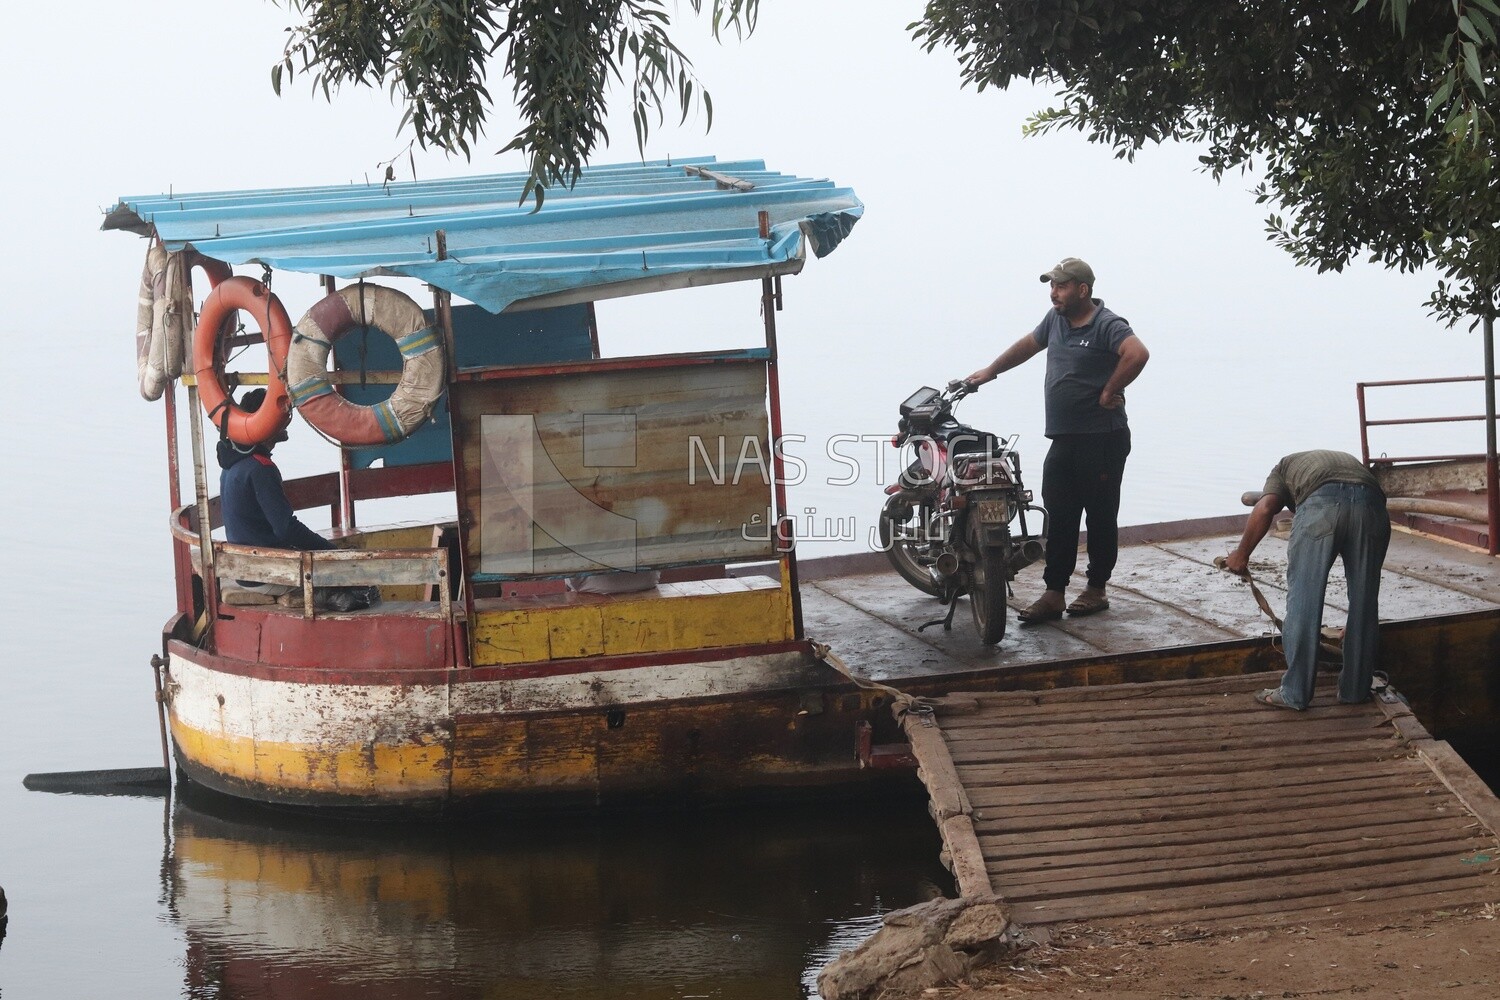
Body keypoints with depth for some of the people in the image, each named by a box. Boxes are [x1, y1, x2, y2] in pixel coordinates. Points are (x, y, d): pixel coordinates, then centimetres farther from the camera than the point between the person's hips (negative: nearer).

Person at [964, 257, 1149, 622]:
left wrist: (1109, 392, -22)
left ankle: (1097, 588, 14)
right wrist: (990, 371, 35)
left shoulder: (1106, 325, -12)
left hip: (1102, 440, -8)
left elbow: (1137, 354, -29)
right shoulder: (1056, 319, 13)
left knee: (1100, 516, 4)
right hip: (1063, 439, 8)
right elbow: (1028, 345, 31)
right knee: (1058, 518, 4)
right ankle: (1054, 594, 4)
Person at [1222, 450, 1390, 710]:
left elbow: (1265, 509, 7)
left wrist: (1241, 554, 20)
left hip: (1322, 503, -4)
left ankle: (1295, 694, 10)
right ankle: (1356, 689, 26)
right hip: (1370, 502, 4)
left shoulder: (1284, 467, 33)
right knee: (1364, 602, 17)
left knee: (1303, 600, 6)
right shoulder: (1351, 463, 42)